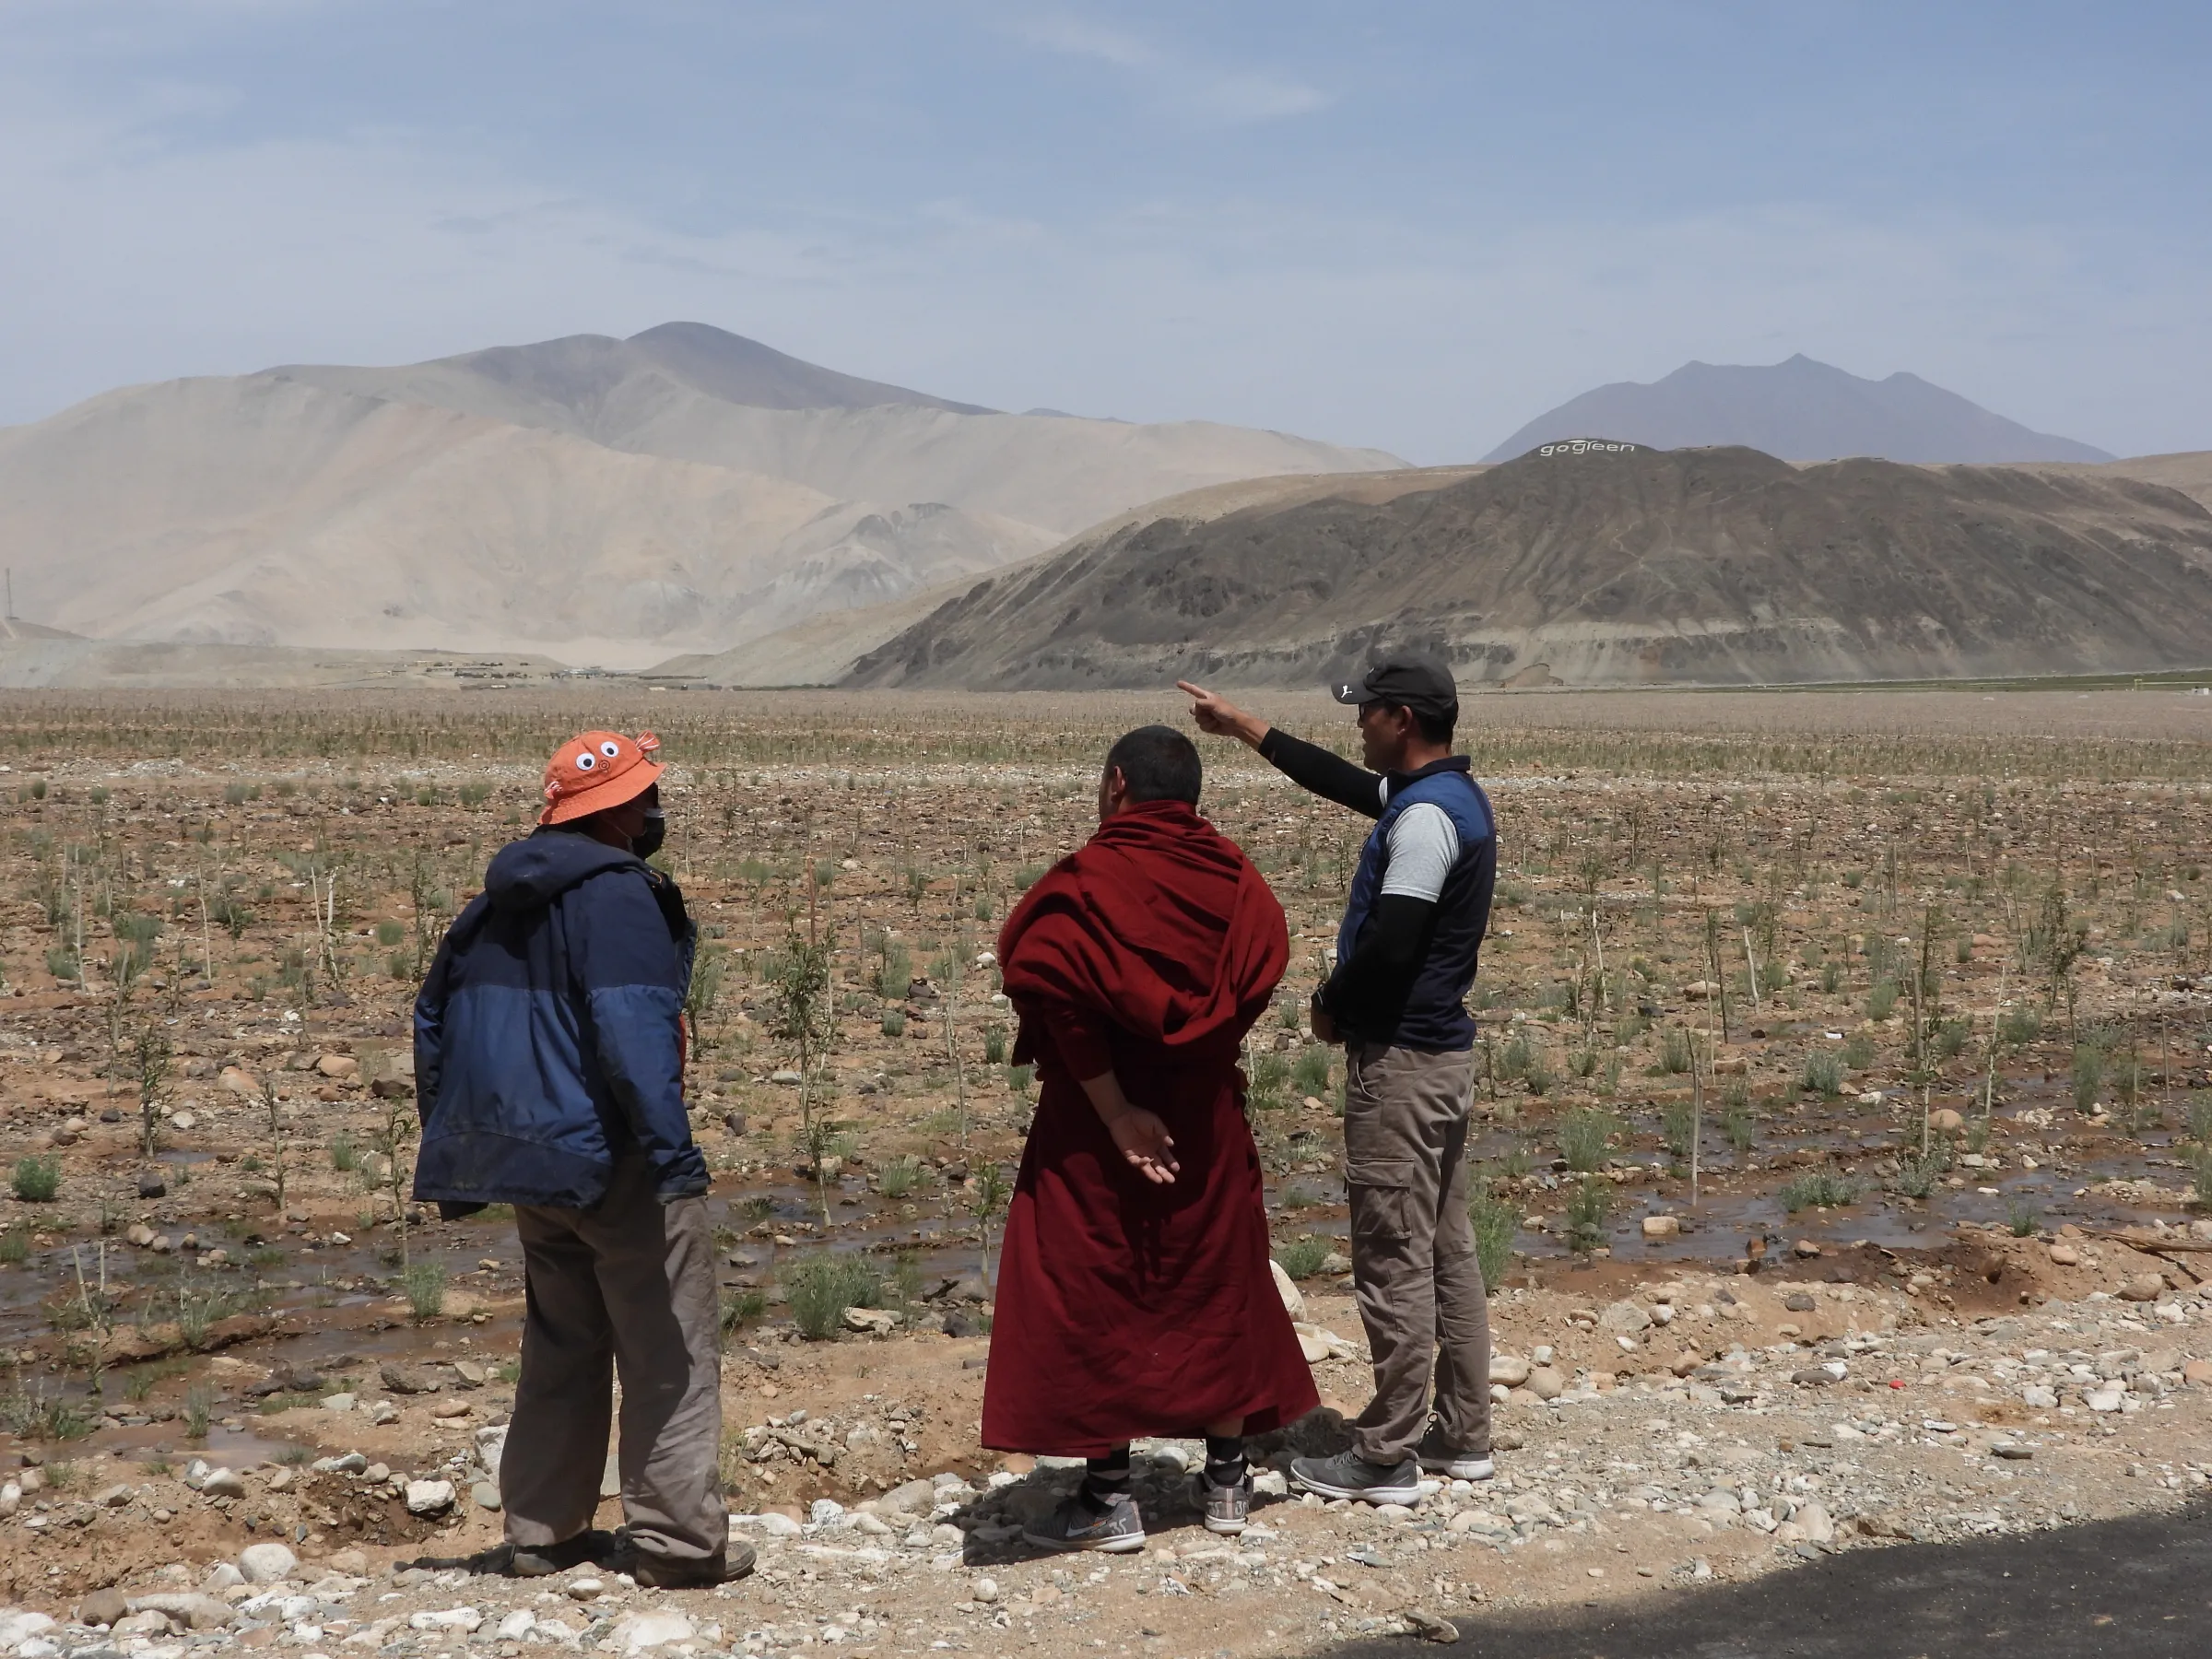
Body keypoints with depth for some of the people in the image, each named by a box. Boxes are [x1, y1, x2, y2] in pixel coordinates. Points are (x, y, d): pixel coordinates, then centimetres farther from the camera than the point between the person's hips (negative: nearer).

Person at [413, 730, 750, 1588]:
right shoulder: (617, 894, -15)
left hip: (532, 1161, 8)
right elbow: (632, 1028, -25)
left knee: (562, 1350, 18)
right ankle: (677, 1539, 0)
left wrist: (454, 1154, 23)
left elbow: (434, 1018, 18)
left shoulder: (498, 903, 13)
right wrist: (673, 1149, -26)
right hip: (613, 1158, -8)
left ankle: (541, 1533, 22)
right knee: (671, 1354, 0)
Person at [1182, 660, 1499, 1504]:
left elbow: (1387, 947, -26)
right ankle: (1461, 1434, 21)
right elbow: (1345, 783, 27)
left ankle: (1387, 1457, 1)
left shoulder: (1425, 818, -20)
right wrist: (1246, 729, 33)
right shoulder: (1451, 797, 12)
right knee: (1447, 1252, 14)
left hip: (1398, 1061, -10)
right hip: (1445, 1054, 10)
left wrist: (1330, 1006, -7)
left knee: (1394, 1260, -4)